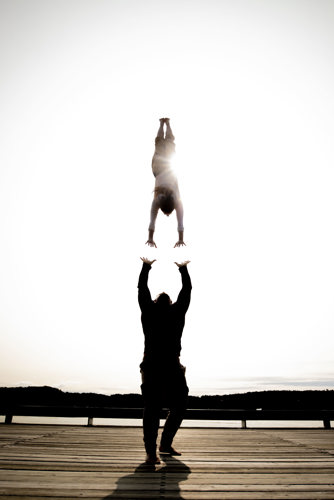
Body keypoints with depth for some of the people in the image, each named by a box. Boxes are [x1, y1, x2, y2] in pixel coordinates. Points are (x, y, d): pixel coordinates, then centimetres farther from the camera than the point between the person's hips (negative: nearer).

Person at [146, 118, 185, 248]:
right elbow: (152, 220, -34)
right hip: (159, 164, 0)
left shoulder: (177, 200, -35)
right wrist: (150, 238, -37)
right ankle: (162, 123, 52)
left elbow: (180, 221, -35)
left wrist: (181, 239, -38)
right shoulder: (156, 200, -35)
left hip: (169, 165, 0)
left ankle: (167, 123, 51)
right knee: (160, 142, 30)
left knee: (168, 141, 28)